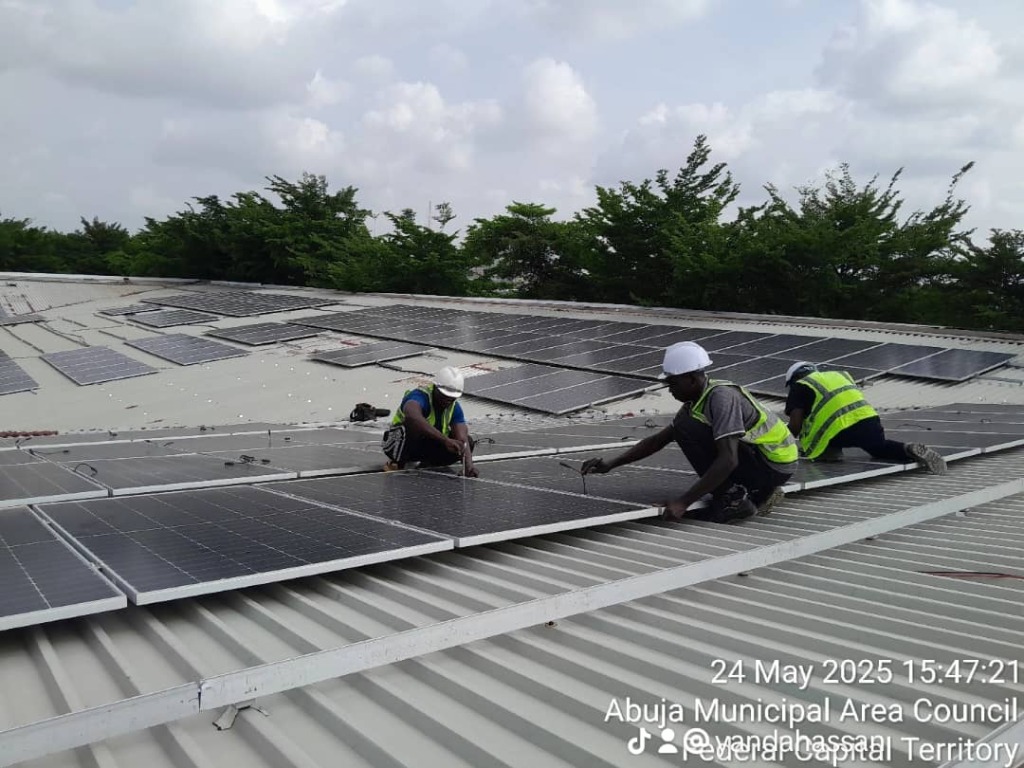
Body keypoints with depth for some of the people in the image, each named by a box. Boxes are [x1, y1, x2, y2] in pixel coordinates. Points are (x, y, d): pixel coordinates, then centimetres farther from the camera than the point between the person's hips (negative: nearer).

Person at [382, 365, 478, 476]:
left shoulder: (454, 407, -10)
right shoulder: (420, 396, -29)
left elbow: (462, 438, -22)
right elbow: (412, 416, -55)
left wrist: (469, 464, -42)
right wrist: (445, 440, -61)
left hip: (426, 445, 6)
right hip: (399, 443, -6)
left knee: (468, 441, -13)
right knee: (412, 426, -39)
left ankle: (426, 464, 6)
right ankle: (396, 465, -14)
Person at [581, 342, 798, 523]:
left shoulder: (721, 397, -22)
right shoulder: (696, 401, 7)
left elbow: (728, 461, -30)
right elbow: (658, 440, 13)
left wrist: (683, 502, -32)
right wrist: (611, 464, 6)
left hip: (773, 465, -9)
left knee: (687, 429, -15)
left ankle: (734, 499, -12)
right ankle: (759, 493, 14)